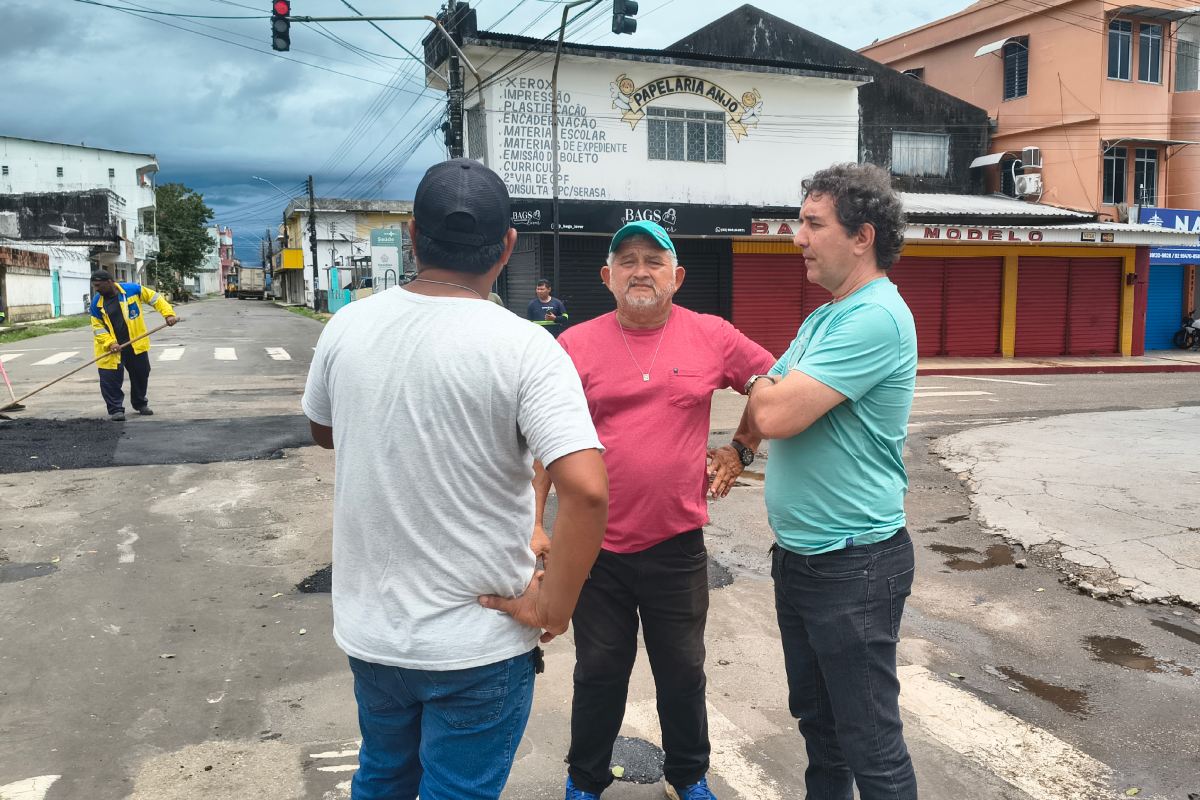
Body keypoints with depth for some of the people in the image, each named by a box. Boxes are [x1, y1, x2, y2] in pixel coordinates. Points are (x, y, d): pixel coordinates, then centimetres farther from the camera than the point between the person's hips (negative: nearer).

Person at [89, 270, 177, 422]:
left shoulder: (132, 289, -10)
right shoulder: (96, 302, -5)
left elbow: (155, 298, -1)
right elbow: (98, 327, -3)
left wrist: (168, 314, -13)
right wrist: (110, 343, -17)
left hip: (136, 344, 0)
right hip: (110, 349, 0)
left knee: (141, 375, 13)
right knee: (110, 379, -8)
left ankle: (140, 404, 33)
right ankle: (115, 409, 2)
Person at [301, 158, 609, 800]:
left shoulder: (346, 327, -6)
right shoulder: (524, 348, -20)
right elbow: (586, 490, -29)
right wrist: (553, 608, -17)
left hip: (368, 627, 5)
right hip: (478, 644, -4)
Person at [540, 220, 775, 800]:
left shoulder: (712, 337, -3)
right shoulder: (575, 345, -4)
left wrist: (741, 449, 7)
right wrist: (536, 527, -4)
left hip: (678, 543, 1)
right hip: (597, 545, 0)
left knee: (682, 672, 17)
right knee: (599, 674, 15)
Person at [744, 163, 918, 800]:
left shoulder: (876, 318, -21)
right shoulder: (823, 318, 11)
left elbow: (775, 414, -27)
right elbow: (764, 401, 17)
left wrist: (765, 390, -5)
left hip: (853, 566, -9)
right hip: (798, 555, 9)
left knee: (870, 744, 6)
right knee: (817, 721, 23)